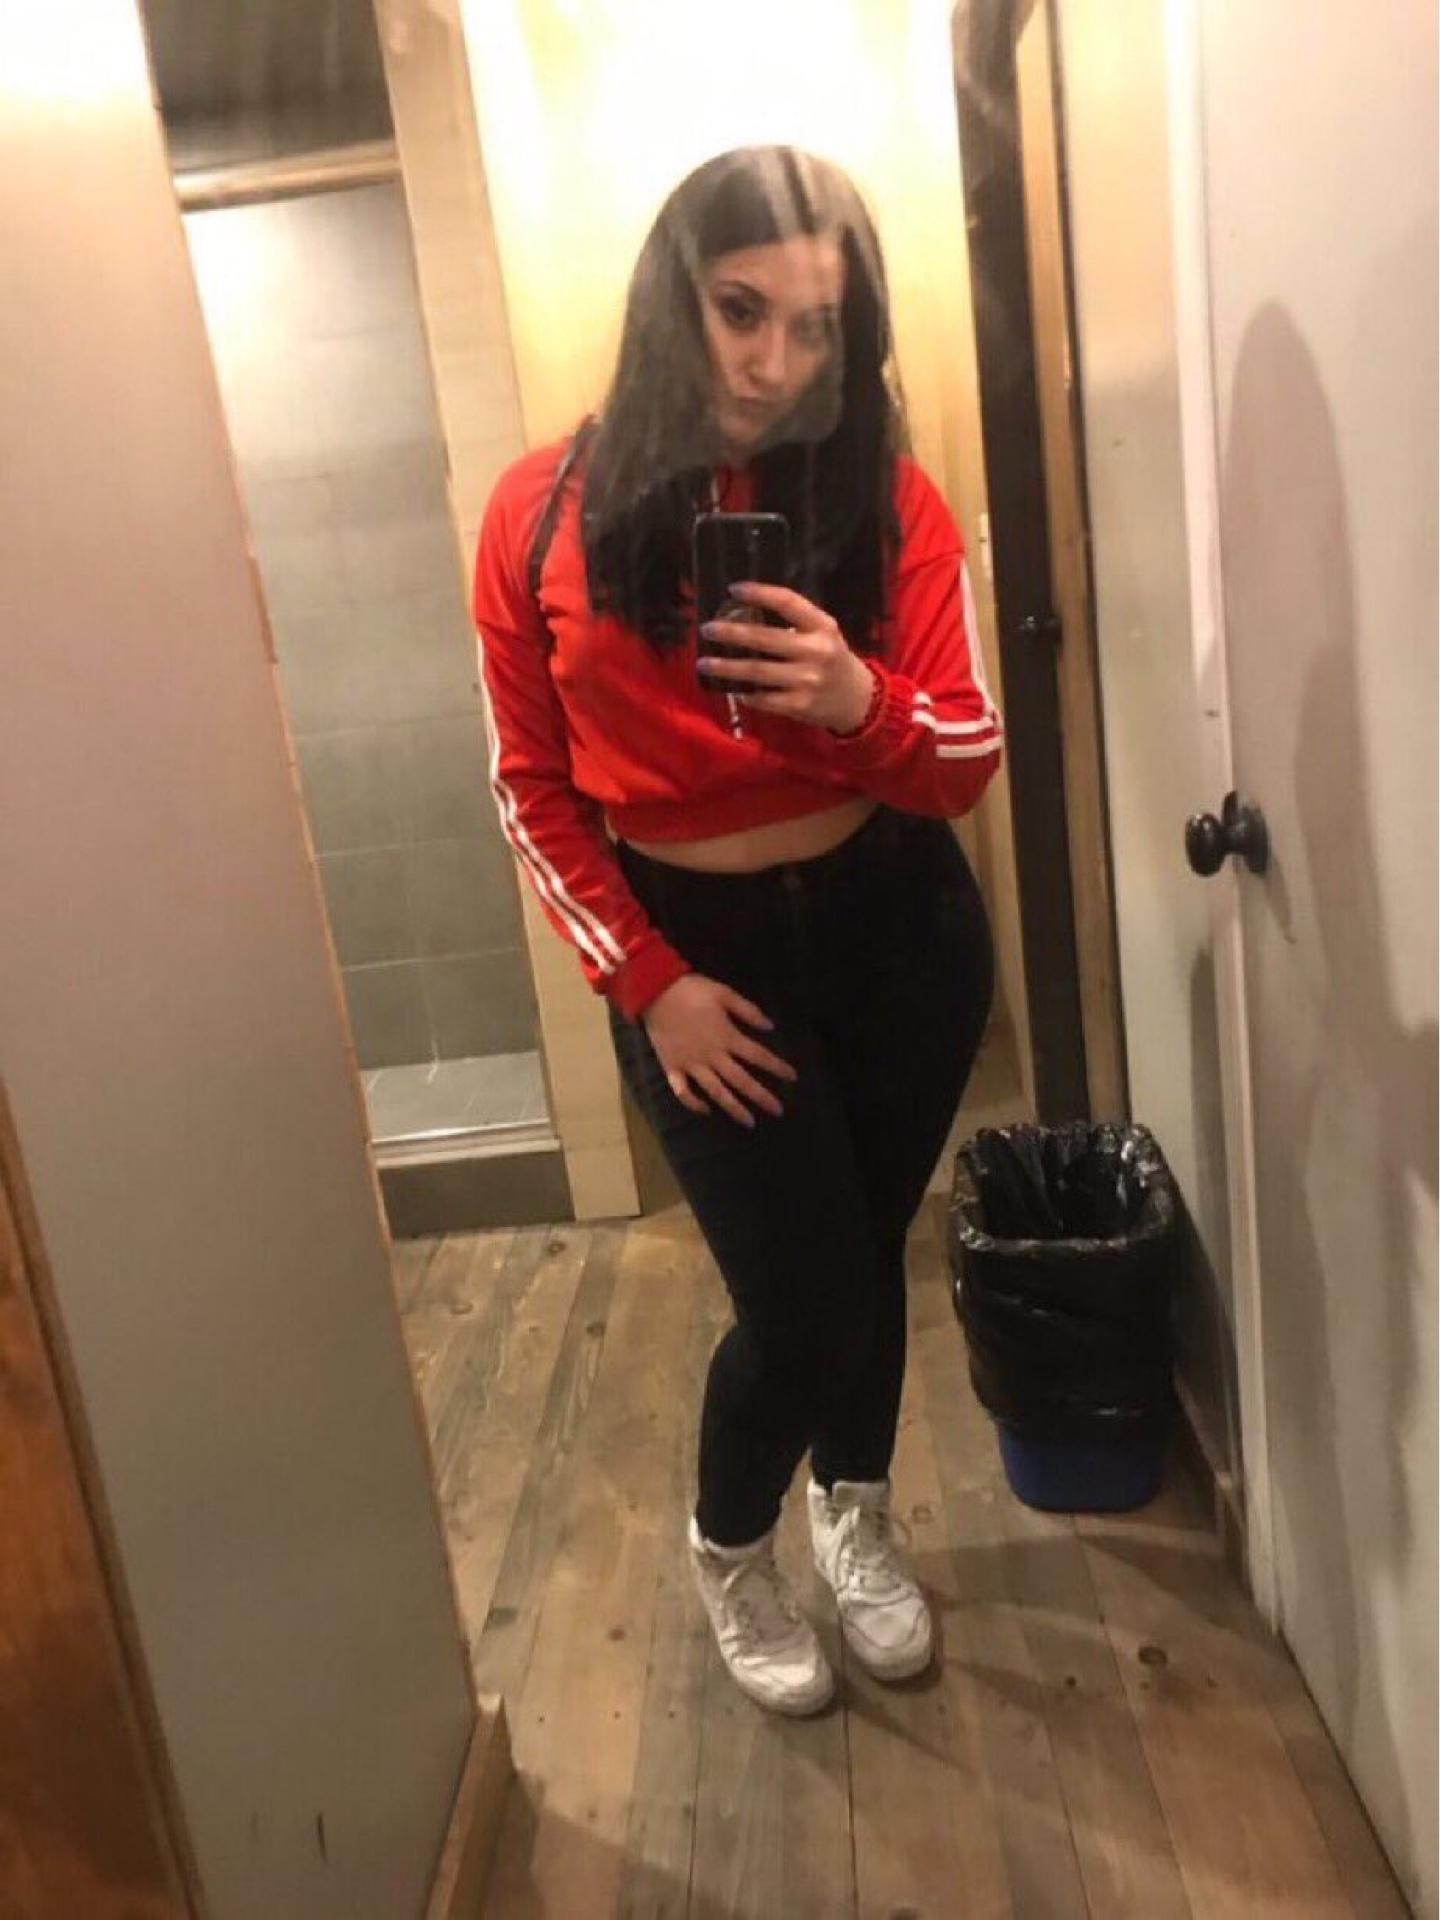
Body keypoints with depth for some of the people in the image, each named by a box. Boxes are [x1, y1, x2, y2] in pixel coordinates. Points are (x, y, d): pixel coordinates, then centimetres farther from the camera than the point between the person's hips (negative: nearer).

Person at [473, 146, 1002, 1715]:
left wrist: (859, 699, -27)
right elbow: (531, 786, -4)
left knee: (868, 1251, 16)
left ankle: (855, 1513, 47)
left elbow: (971, 761, -5)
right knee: (804, 1299, -2)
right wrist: (648, 982, -10)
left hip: (898, 931, 2)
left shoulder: (889, 501, -7)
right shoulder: (548, 513, -9)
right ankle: (728, 1547, 33)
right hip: (700, 951, -2)